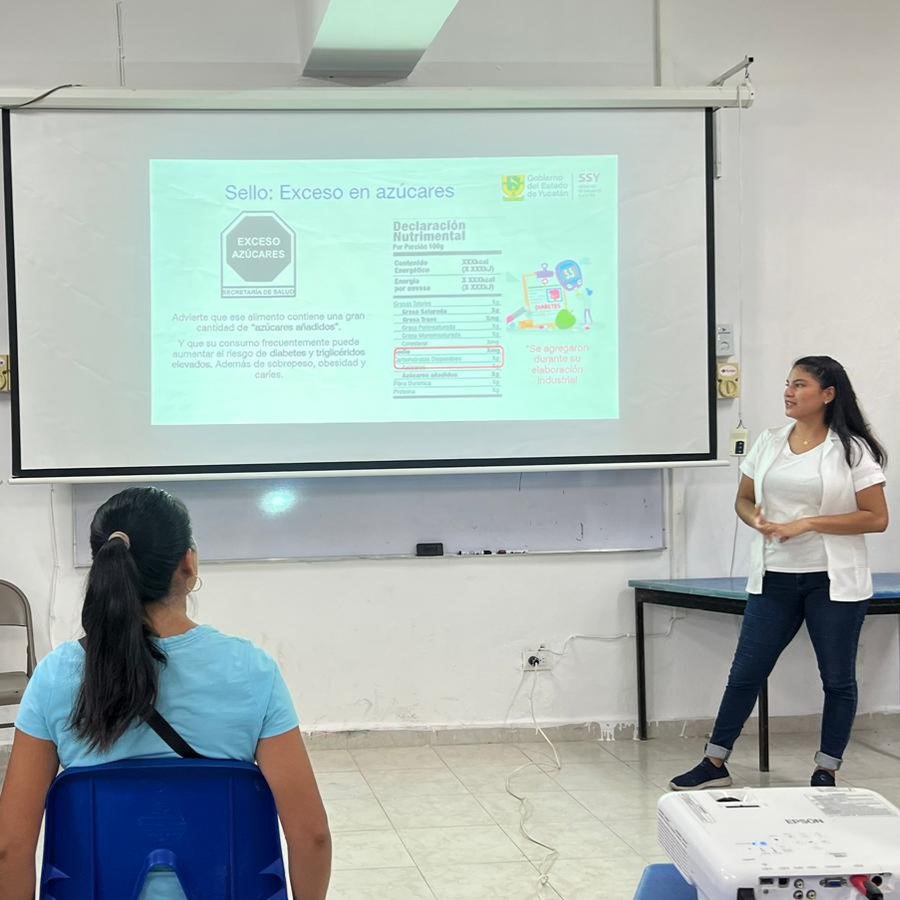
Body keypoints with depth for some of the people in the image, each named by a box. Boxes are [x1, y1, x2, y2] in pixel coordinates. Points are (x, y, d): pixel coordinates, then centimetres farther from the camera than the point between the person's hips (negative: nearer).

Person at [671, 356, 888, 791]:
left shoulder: (852, 450, -7)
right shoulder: (769, 442, 6)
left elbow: (877, 518, -10)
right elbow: (744, 500, 15)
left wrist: (808, 524, -17)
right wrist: (758, 521, -9)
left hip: (833, 582, -3)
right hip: (774, 579, 4)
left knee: (838, 679, 6)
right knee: (745, 673, 6)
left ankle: (826, 772, 19)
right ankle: (715, 764, 16)